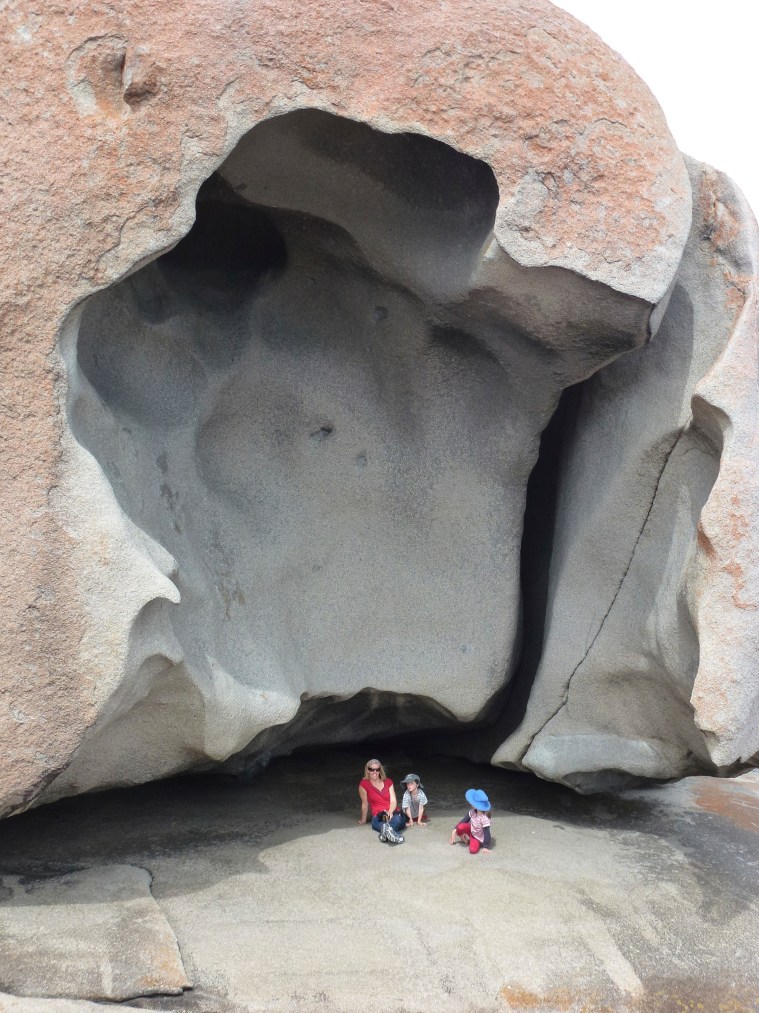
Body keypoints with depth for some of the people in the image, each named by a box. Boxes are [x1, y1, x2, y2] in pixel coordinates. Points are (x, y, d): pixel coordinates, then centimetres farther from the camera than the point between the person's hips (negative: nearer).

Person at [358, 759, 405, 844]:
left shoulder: (388, 782, 11)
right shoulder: (364, 784, 1)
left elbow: (393, 801, 2)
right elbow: (365, 803, 7)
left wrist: (390, 812, -17)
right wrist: (363, 820, 14)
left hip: (393, 813, 2)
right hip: (378, 816, -2)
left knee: (397, 818, -38)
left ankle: (386, 831, -68)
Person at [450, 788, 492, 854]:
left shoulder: (484, 819, -33)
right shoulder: (473, 812, -15)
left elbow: (487, 833, -28)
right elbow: (465, 820, -5)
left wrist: (486, 847, -26)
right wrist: (455, 830, -10)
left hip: (478, 838, -5)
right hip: (471, 831, 5)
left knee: (473, 850, -30)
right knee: (460, 827, -27)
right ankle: (464, 838, 5)